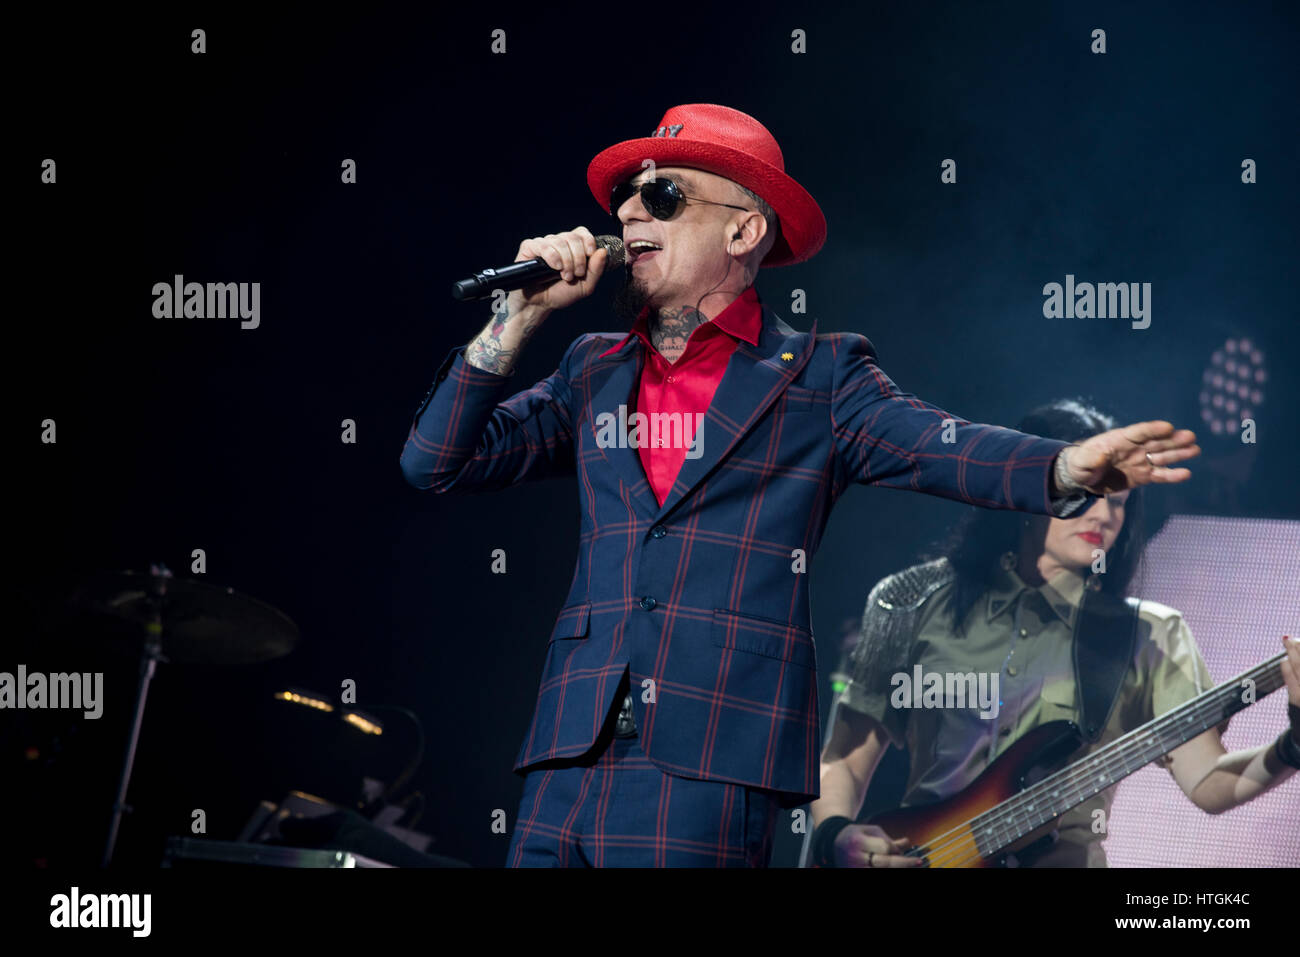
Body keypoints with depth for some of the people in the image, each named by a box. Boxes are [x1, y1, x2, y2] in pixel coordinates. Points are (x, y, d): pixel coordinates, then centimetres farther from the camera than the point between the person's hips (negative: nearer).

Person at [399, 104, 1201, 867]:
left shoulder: (818, 378, 6)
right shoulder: (593, 372, 18)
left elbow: (933, 444, -10)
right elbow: (439, 462, 15)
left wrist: (1067, 467, -30)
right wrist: (521, 316, 6)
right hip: (569, 768, 4)